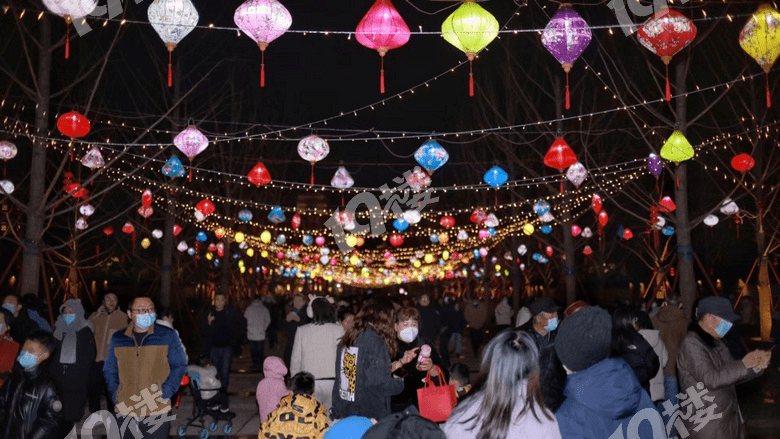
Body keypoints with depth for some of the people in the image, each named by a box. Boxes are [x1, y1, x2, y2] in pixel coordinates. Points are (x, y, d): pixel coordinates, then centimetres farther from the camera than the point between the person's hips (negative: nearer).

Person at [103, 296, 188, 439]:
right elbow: (110, 370, 16)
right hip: (124, 412, 3)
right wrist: (114, 395, 2)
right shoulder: (118, 338, 8)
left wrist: (165, 392, -10)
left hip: (157, 412, -3)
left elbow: (179, 366, 2)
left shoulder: (167, 336, 0)